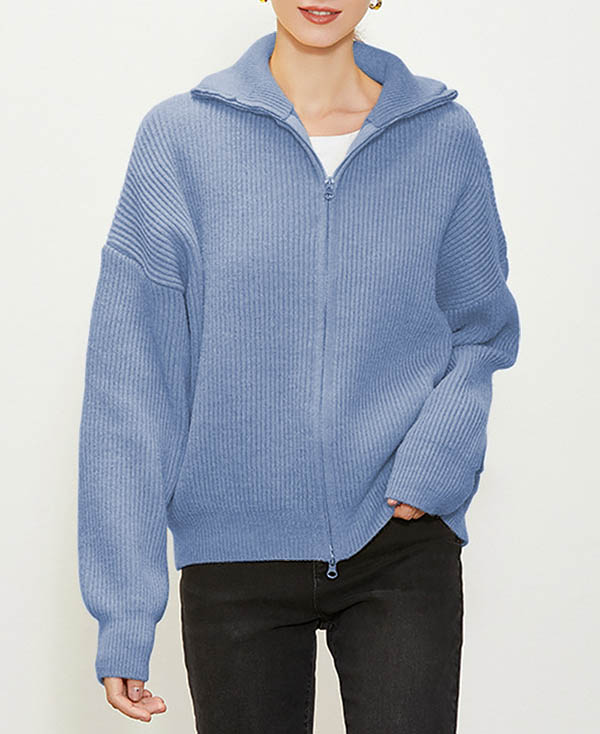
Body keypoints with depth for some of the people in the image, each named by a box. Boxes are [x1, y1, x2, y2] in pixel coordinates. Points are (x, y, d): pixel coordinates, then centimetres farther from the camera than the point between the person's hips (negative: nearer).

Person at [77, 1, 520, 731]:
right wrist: (123, 612, -8)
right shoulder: (179, 137, -3)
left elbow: (482, 329, 11)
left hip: (402, 543, 1)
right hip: (235, 552, 0)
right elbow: (131, 379, -4)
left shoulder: (444, 136, 2)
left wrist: (434, 458, -11)